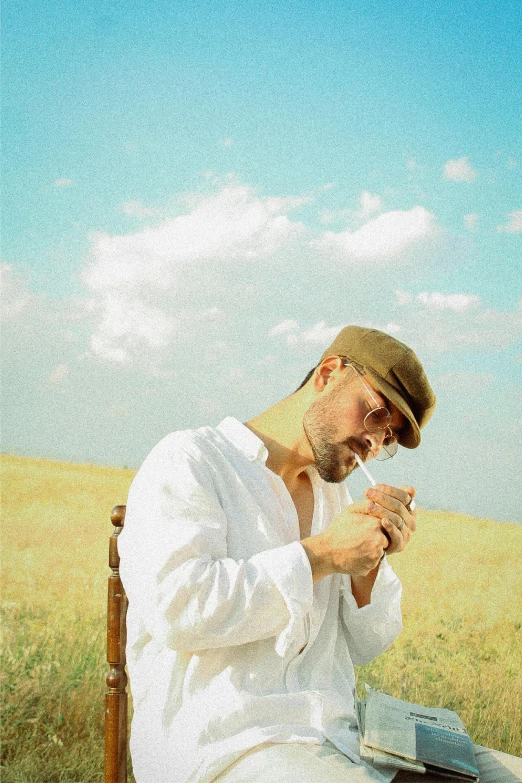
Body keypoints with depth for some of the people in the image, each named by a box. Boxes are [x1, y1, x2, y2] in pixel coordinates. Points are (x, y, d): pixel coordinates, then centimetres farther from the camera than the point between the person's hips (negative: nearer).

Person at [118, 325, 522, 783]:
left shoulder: (334, 496, 16)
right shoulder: (189, 461, -5)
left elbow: (363, 647, 16)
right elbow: (174, 607, -22)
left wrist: (369, 563, -4)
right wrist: (322, 555, -16)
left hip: (339, 740, 7)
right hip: (227, 744, -7)